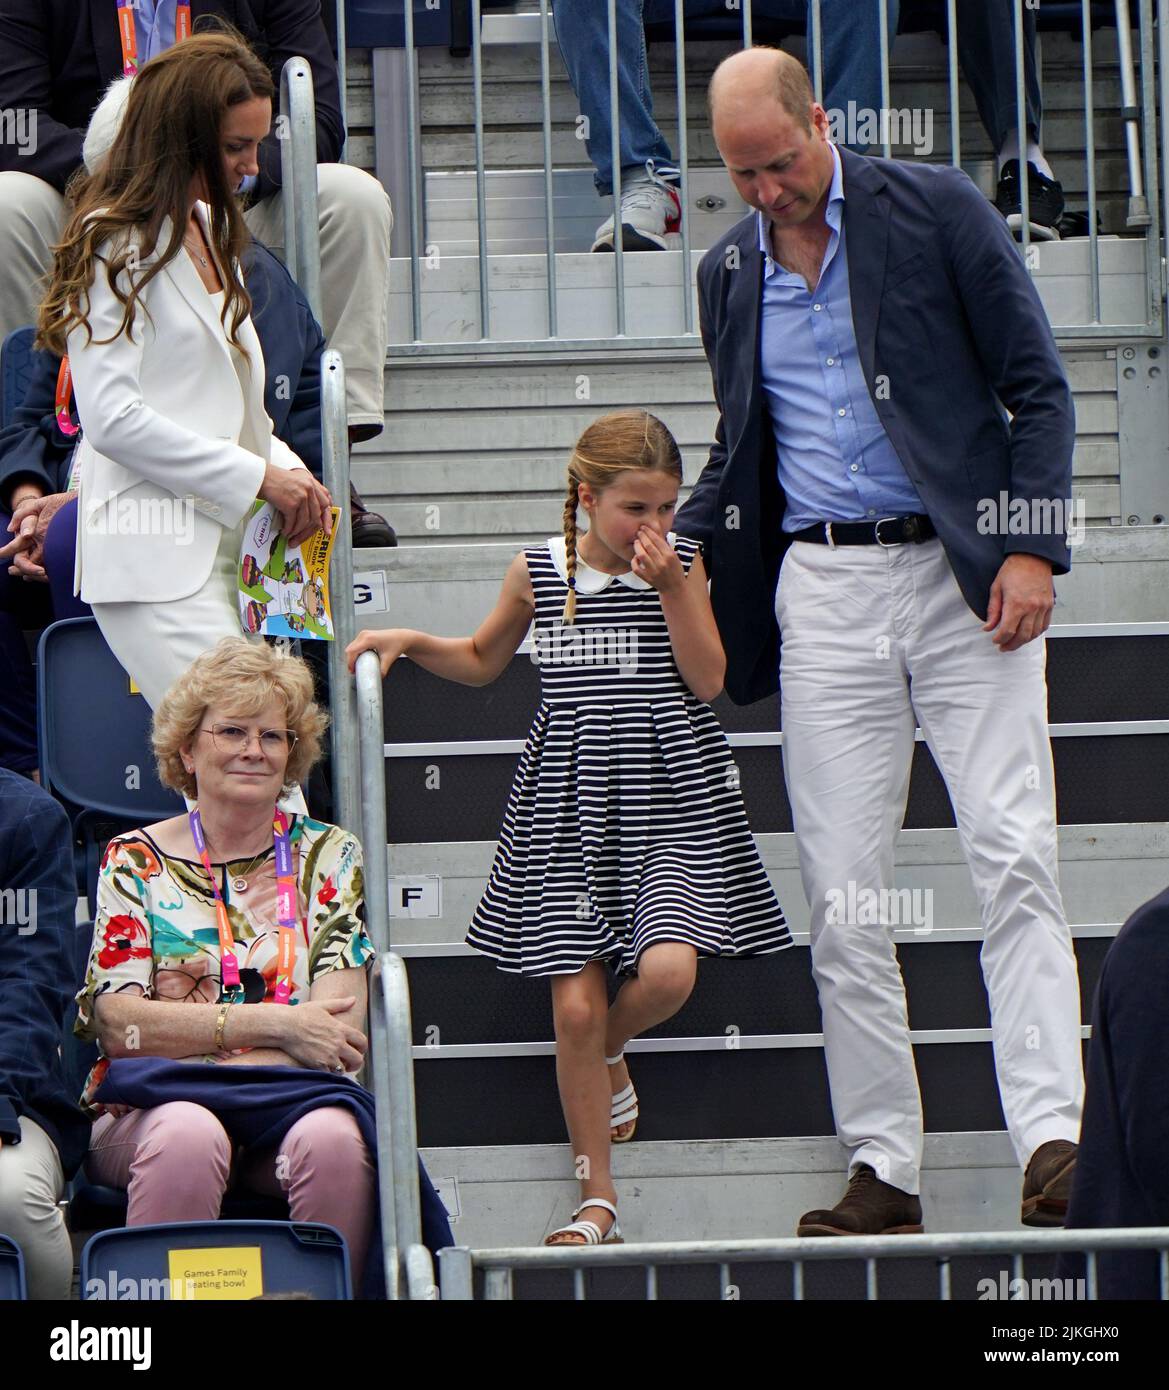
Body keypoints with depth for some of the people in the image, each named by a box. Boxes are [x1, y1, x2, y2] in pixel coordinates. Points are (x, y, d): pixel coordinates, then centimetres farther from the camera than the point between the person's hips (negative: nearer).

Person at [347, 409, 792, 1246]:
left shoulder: (684, 563, 1)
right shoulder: (537, 572, 3)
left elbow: (708, 681, -6)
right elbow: (482, 663, 20)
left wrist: (670, 586, -14)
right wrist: (408, 643, 5)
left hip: (673, 798, -1)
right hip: (571, 802, 1)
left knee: (667, 969, -21)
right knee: (574, 1001, -4)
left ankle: (608, 1051, 17)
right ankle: (597, 1195, 10)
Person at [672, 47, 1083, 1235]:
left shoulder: (936, 210, 0)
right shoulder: (728, 273, 14)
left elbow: (1038, 389, 0)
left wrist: (1030, 547, -10)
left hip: (963, 573, -4)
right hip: (821, 590, 4)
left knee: (1015, 860, -12)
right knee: (841, 893, -1)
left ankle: (1052, 1140, -17)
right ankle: (881, 1168, 4)